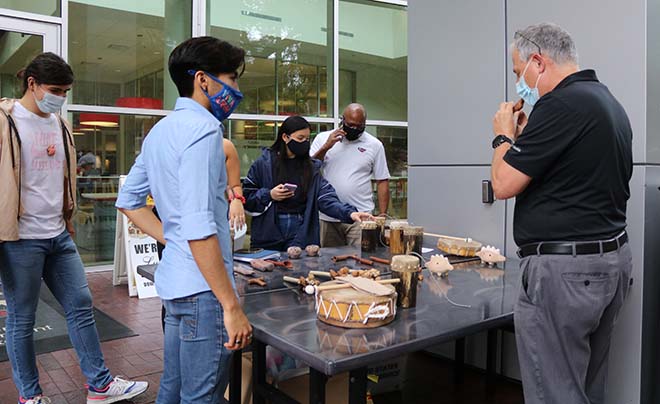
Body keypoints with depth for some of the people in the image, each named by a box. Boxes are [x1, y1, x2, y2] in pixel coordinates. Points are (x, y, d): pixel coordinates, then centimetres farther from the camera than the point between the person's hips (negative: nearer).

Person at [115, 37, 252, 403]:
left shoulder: (161, 130, 13)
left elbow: (128, 201, 21)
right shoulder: (202, 128, -16)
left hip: (173, 281, 9)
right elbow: (200, 228, -24)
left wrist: (173, 240, 14)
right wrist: (232, 307, -21)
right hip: (202, 288, -9)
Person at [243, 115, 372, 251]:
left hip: (301, 235, 2)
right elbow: (245, 196, 1)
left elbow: (325, 197, -8)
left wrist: (349, 213, -23)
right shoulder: (264, 163, -1)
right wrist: (269, 195, -15)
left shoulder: (311, 167, 3)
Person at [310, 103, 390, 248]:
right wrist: (326, 147, -12)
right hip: (328, 217, 2)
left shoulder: (374, 145, 4)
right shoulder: (323, 138, 6)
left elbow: (382, 181, 4)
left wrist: (382, 214, -2)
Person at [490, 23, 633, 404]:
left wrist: (505, 135, 1)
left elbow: (504, 184, -17)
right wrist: (527, 136, 16)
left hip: (564, 268, -10)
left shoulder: (561, 103, -17)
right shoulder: (609, 102, 14)